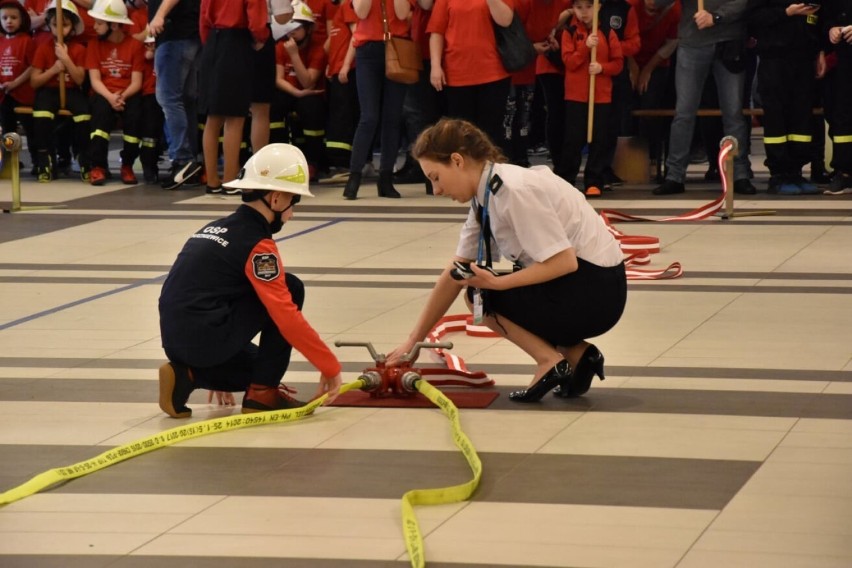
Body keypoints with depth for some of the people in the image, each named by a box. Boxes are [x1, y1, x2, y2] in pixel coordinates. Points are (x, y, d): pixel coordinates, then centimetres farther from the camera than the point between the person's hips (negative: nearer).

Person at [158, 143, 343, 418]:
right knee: (291, 290, 3)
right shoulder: (257, 244, -9)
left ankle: (187, 375, 7)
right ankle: (262, 394, 3)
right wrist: (330, 367, -7)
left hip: (176, 341, 9)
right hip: (207, 341, -9)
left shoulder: (218, 228, 18)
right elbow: (287, 317, -15)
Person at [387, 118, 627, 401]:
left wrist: (497, 283, -22)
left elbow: (564, 261, -23)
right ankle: (577, 354, 8)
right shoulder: (485, 197, 9)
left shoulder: (513, 190, -20)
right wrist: (413, 341, 14)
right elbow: (454, 275, 13)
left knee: (480, 292, -3)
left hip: (594, 291, -9)